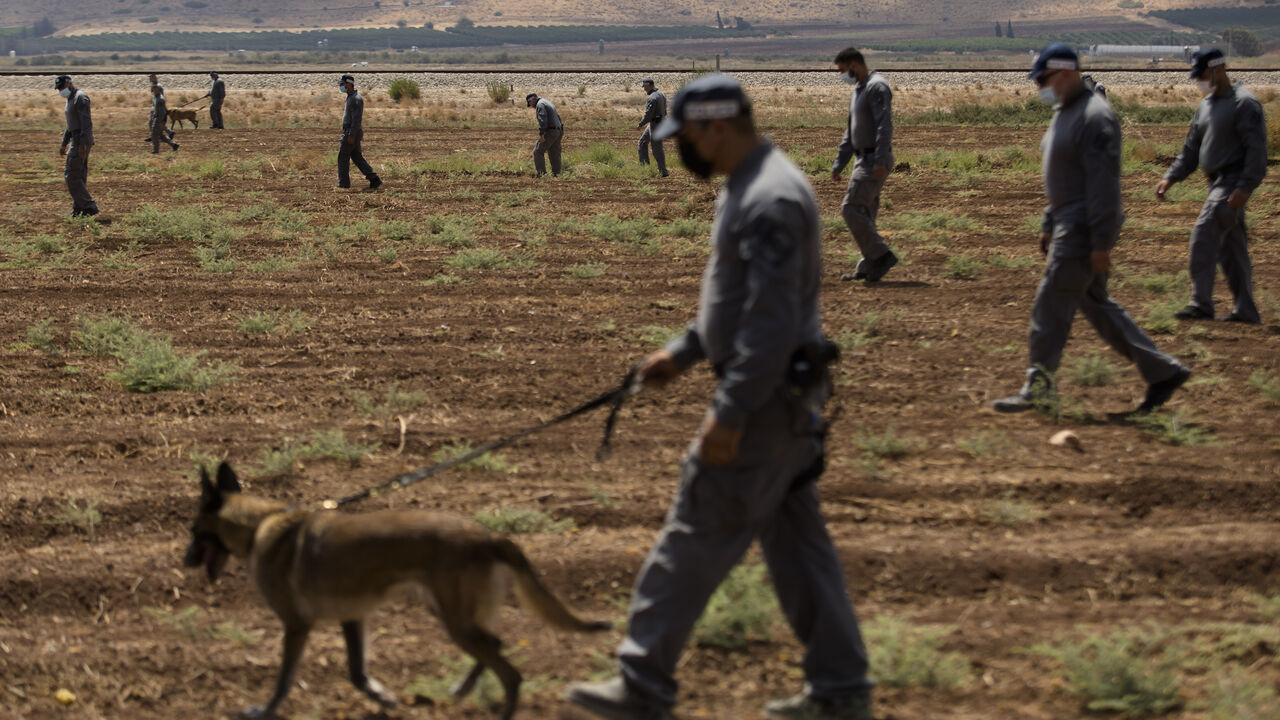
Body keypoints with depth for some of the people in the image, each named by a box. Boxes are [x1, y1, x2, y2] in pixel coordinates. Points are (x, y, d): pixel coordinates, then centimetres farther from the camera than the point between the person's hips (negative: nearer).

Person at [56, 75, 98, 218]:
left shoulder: (80, 98, -13)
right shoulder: (71, 99, 19)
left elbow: (87, 122, -21)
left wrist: (82, 144, -27)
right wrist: (64, 144, 29)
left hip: (81, 140, -10)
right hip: (75, 139, 10)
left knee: (71, 175, -12)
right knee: (79, 176, 12)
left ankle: (89, 207, -15)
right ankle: (78, 210, 15)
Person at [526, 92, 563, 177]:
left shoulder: (540, 105, -8)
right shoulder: (548, 103, 23)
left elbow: (542, 120, -22)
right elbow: (557, 117, 26)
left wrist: (541, 134, -25)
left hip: (550, 132, -9)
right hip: (558, 131, 9)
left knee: (538, 152, -6)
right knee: (554, 154, 13)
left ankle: (542, 173, -13)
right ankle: (556, 173, 13)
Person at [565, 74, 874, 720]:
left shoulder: (770, 200, -21)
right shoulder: (748, 187, 13)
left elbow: (773, 321, -26)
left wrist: (730, 412, -25)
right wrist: (682, 352, 19)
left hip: (767, 398, -11)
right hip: (779, 395, 11)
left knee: (696, 538, -4)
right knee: (795, 541, 13)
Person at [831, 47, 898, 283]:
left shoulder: (877, 87, -14)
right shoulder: (858, 90, 18)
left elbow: (884, 125, -24)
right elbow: (850, 131, 24)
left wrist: (880, 161, -31)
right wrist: (838, 164, 21)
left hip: (875, 161, -10)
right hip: (864, 159, 10)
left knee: (851, 209, -13)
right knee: (865, 213, 10)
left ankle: (881, 255, -10)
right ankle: (868, 267, 12)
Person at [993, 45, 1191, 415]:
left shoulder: (1095, 117, -17)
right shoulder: (1064, 113, 16)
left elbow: (1103, 182, -21)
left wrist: (1101, 243, -23)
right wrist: (1049, 225, 21)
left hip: (1084, 229, -11)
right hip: (1070, 224, 11)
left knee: (1052, 304, -6)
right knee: (1096, 305, 13)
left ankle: (1038, 387, 1)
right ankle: (1163, 371, 16)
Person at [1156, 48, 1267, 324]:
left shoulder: (1243, 103, -11)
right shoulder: (1206, 105, 17)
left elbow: (1256, 149, -16)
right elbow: (1191, 148, 20)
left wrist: (1245, 187, -24)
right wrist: (1171, 178, 8)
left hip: (1233, 182, -9)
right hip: (1218, 183, 9)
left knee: (1204, 235, -18)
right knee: (1230, 247, 11)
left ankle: (1201, 304, -19)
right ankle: (1246, 311, 18)